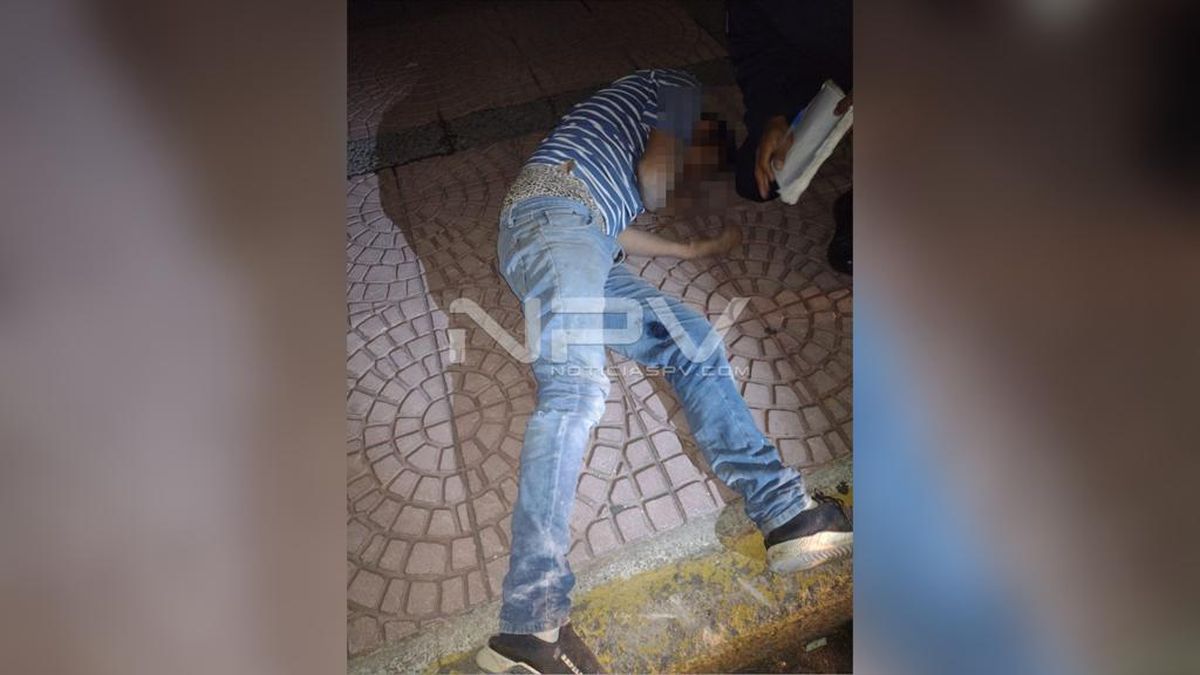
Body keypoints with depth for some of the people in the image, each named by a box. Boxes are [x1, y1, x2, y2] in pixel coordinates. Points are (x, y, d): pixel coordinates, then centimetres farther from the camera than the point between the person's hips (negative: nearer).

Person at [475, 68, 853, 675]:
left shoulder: (625, 146, 40)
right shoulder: (681, 88, 19)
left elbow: (612, 231, 28)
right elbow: (652, 180, 0)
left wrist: (698, 250, 36)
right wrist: (696, 196, 22)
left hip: (585, 243, 9)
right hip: (551, 213, -9)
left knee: (695, 346, -2)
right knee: (577, 385, -29)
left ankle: (788, 513, -9)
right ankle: (529, 625, -35)